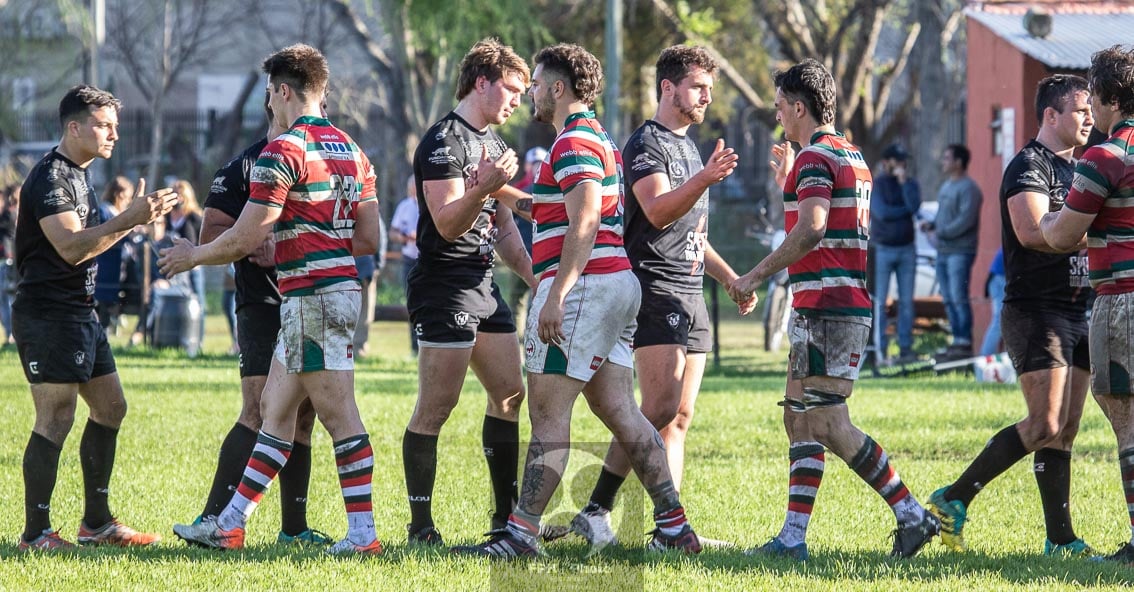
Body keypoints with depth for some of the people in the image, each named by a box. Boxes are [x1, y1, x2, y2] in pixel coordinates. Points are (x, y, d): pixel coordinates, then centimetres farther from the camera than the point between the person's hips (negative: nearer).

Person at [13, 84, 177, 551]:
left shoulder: (78, 175, 18)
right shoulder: (50, 178, -15)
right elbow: (70, 247, -24)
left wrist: (136, 219, 11)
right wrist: (129, 220, -26)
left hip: (80, 312, 11)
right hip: (48, 315, -11)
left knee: (110, 408, 12)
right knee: (56, 419, -10)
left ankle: (96, 522, 19)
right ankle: (35, 533, -6)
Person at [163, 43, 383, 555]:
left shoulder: (283, 152, -13)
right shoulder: (351, 151, 13)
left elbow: (244, 239, -14)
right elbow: (369, 239, 15)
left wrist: (193, 256, 3)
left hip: (311, 296, -9)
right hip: (341, 288, 9)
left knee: (339, 414, -8)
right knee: (274, 408, 13)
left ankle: (362, 534, -7)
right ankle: (231, 524, 17)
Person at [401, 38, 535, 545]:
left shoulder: (491, 142, 18)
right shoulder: (444, 141, -12)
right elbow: (447, 223, -19)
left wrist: (532, 275, 19)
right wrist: (484, 188, -34)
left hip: (483, 286, 10)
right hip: (445, 288, -10)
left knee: (510, 393, 9)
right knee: (437, 405, -9)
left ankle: (507, 515, 15)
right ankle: (420, 524, -6)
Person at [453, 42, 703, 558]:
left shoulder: (574, 142, -12)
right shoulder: (600, 139, 20)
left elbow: (584, 225, -21)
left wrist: (556, 295, -25)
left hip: (584, 285, -10)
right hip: (618, 283, 10)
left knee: (548, 413, -9)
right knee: (618, 410, 9)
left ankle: (521, 533, -11)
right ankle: (674, 526, 6)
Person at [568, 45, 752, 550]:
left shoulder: (688, 146, 21)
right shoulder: (646, 143, -7)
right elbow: (658, 211, -24)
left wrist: (732, 279, 24)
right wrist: (705, 179, -37)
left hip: (690, 293, 9)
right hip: (655, 289, -9)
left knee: (680, 418, 5)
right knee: (660, 410, -17)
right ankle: (595, 512, -14)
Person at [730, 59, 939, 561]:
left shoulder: (816, 157, -12)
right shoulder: (852, 156, 19)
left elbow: (810, 231, -24)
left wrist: (756, 276, -20)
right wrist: (787, 181, 30)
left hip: (825, 307, -10)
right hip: (846, 306, 10)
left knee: (828, 424, -11)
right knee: (800, 420, 10)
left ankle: (911, 514, -12)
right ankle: (793, 536, 7)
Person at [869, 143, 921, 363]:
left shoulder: (911, 183, 10)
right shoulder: (876, 184, -1)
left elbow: (914, 206, -9)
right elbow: (882, 213, -14)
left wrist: (904, 181, -9)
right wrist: (906, 210, -4)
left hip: (906, 248, 4)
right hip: (883, 249, -4)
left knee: (906, 301, 3)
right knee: (880, 301, -4)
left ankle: (906, 347, 5)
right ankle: (880, 349, -3)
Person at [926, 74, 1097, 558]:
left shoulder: (1077, 168, 19)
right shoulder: (1029, 166, -9)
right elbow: (1032, 232, -24)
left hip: (1077, 310, 9)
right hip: (1035, 311, -9)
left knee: (1066, 429, 5)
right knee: (1044, 426, -15)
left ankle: (1061, 540, 5)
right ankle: (954, 501, -7)